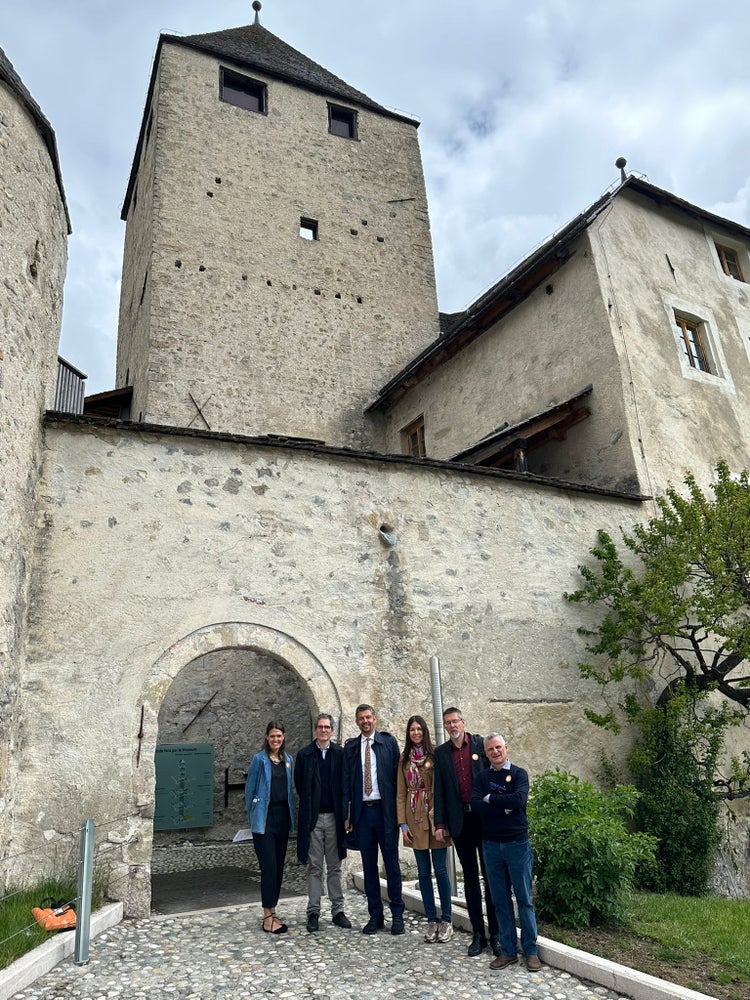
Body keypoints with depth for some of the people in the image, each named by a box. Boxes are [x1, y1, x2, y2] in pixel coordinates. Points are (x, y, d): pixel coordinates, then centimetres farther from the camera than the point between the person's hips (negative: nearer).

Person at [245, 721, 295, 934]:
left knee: (278, 866, 9)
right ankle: (268, 916, 0)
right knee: (269, 866, -7)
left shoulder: (288, 760, 9)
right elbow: (250, 789, -2)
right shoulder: (259, 759, -6)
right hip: (265, 817, -5)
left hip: (283, 816, 5)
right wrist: (252, 817, 1)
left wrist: (291, 814, 10)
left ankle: (272, 912, 20)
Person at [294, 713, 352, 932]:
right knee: (314, 867, 5)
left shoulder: (340, 754, 1)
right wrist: (310, 804, 7)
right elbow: (299, 784, 5)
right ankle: (313, 912, 15)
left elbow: (345, 784, 4)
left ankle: (338, 910, 18)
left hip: (334, 816, 1)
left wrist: (342, 811, 3)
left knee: (335, 866, 10)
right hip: (313, 817, -1)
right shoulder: (304, 754, -1)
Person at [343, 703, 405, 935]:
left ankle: (397, 915, 16)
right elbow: (346, 781, 6)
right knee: (369, 866, 9)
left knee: (392, 863, 4)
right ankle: (375, 915, 20)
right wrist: (347, 815, 2)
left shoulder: (388, 741, 1)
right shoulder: (350, 746, 7)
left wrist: (399, 809, -5)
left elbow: (397, 774, -1)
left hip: (385, 811, -2)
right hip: (362, 811, 2)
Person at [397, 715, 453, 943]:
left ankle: (446, 921, 14)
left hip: (435, 817, -3)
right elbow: (400, 793, 7)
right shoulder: (404, 759, 7)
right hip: (415, 818, 3)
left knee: (440, 870, 2)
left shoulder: (435, 755, -3)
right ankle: (431, 921, 18)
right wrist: (402, 823, 0)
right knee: (423, 872, 9)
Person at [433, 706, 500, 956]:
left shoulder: (481, 744, -1)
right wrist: (440, 823, 0)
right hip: (460, 821, 2)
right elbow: (439, 790, 6)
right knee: (470, 877, 10)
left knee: (490, 875, 5)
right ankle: (478, 934, 19)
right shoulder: (441, 753, 5)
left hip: (485, 818, -2)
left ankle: (495, 933, 15)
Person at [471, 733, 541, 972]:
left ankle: (531, 951, 17)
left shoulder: (519, 774, -3)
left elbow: (518, 800, -21)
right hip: (491, 844, 3)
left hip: (517, 843, -3)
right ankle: (508, 950, 21)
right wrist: (505, 807, -17)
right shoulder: (482, 777, 6)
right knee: (501, 900, 10)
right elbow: (475, 805, -9)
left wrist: (490, 799, -11)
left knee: (524, 898, 5)